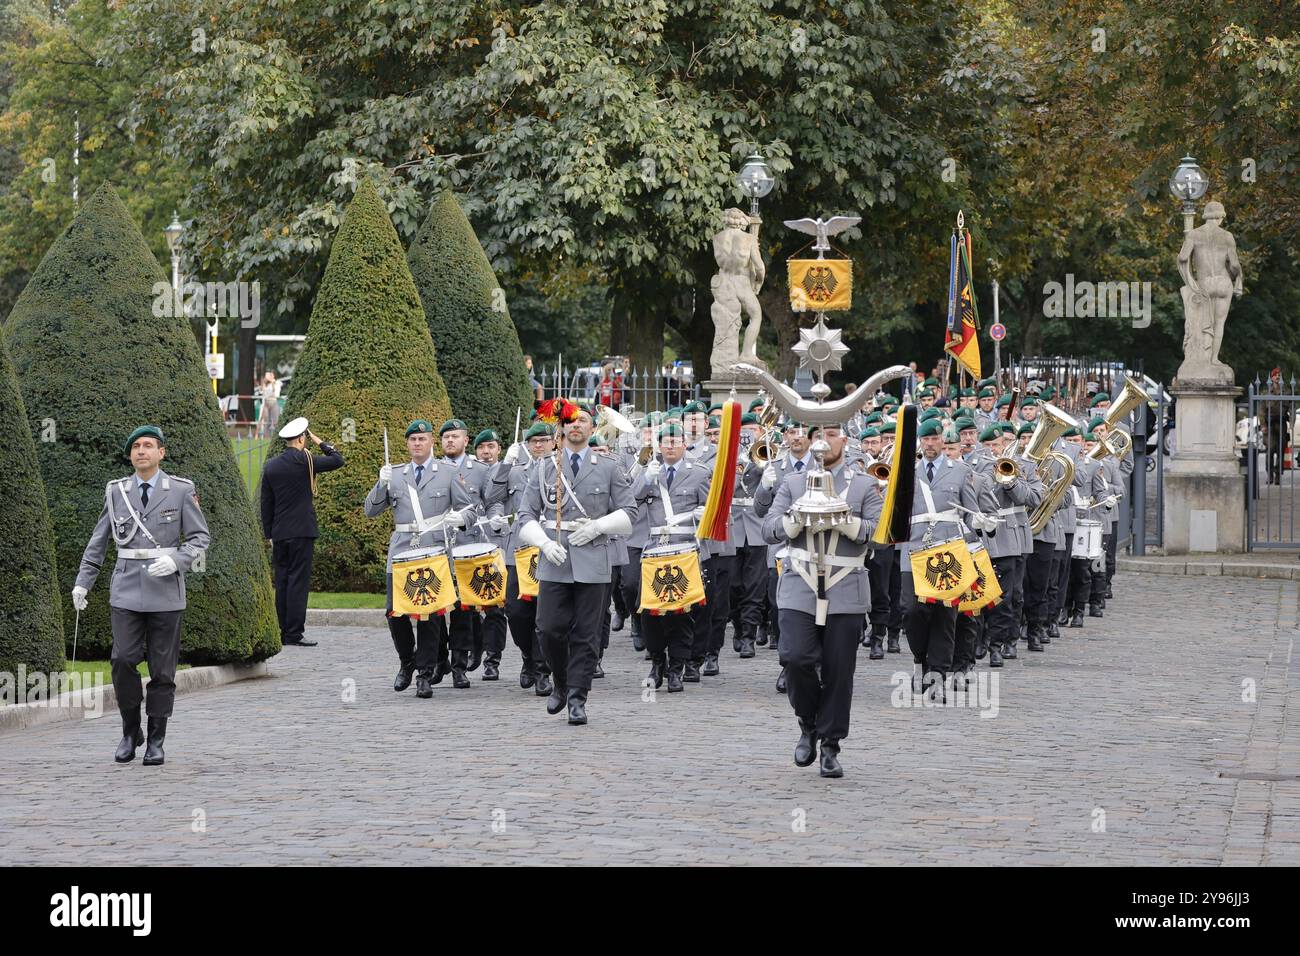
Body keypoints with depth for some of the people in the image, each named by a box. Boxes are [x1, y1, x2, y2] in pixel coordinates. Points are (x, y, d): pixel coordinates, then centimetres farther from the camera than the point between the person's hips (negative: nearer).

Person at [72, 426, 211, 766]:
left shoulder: (181, 491, 1)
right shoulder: (117, 491, 7)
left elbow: (200, 538, 1)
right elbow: (98, 541, 13)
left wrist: (175, 562, -16)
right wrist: (82, 582, 7)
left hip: (165, 590, -1)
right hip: (126, 590, 1)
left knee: (162, 667, 1)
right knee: (123, 660, -10)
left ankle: (156, 741, 10)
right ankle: (130, 732, 7)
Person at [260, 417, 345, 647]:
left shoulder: (270, 466, 9)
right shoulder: (305, 461, -8)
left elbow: (266, 504, 12)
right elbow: (337, 460, -1)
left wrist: (269, 534, 18)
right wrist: (319, 441, 9)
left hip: (279, 534, 6)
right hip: (302, 532, -6)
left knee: (282, 582, 8)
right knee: (298, 581, -6)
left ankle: (285, 634, 10)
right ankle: (294, 635, -10)